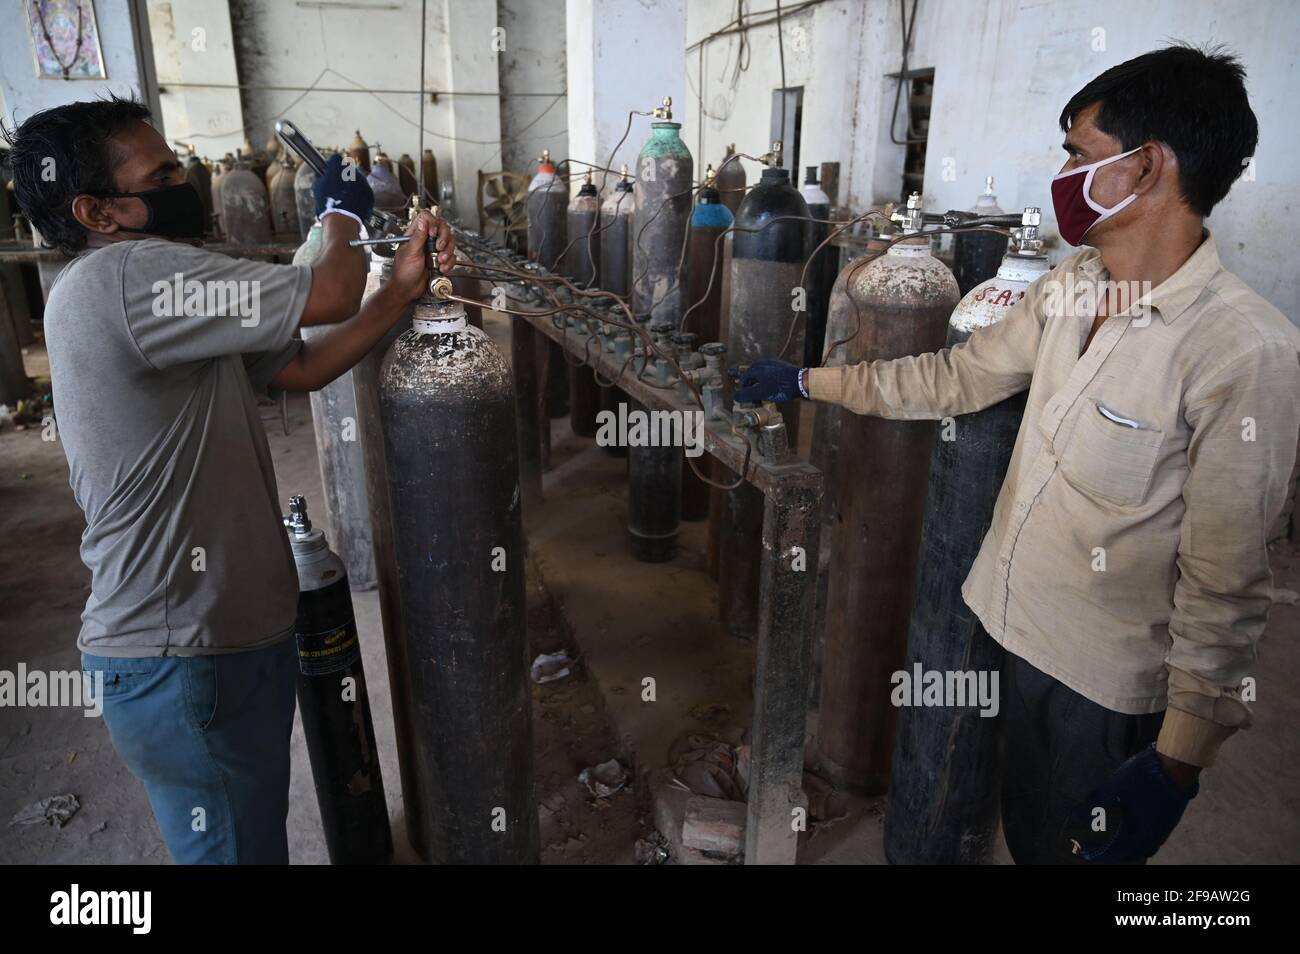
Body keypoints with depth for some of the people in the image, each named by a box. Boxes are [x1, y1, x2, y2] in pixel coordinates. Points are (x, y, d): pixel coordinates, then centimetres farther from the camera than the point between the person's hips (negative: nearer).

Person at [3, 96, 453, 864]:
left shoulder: (165, 300, 12)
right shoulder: (125, 275, -21)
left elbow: (303, 367, 10)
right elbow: (330, 296, -23)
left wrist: (405, 287, 0)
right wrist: (343, 212, -1)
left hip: (236, 628, 10)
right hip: (182, 660, -9)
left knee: (258, 829, 28)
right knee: (235, 846, 11)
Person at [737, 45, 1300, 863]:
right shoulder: (1070, 287, -2)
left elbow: (1225, 586, -21)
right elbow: (958, 378, 9)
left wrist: (1179, 763, -17)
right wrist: (808, 381, 10)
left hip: (1103, 681, -6)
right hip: (1011, 629, 6)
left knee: (1075, 847, 18)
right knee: (1017, 834, 26)